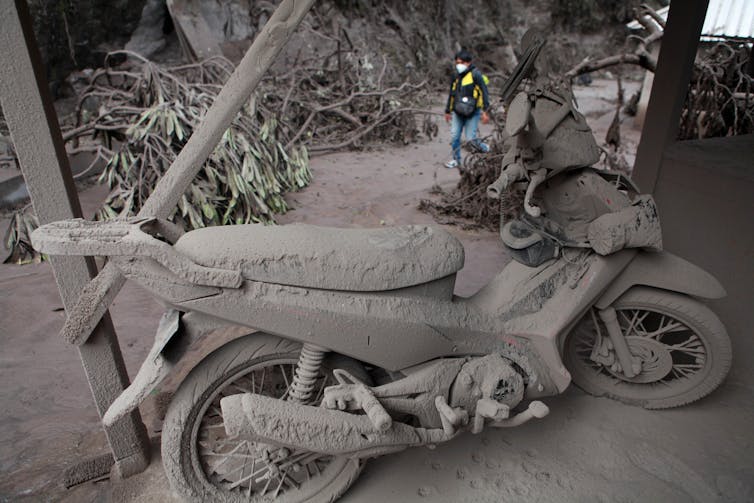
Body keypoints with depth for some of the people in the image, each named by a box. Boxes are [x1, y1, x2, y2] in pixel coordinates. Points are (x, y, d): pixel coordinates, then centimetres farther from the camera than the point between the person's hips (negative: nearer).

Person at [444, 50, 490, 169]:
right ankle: (456, 160, 17)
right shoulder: (456, 77, 11)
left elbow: (484, 92, -12)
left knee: (471, 138, -8)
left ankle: (487, 150, 20)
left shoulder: (475, 74, -10)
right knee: (454, 136, 1)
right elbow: (451, 95, 22)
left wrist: (485, 111, -18)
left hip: (472, 113, -6)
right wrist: (448, 111, 25)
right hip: (458, 113, 6)